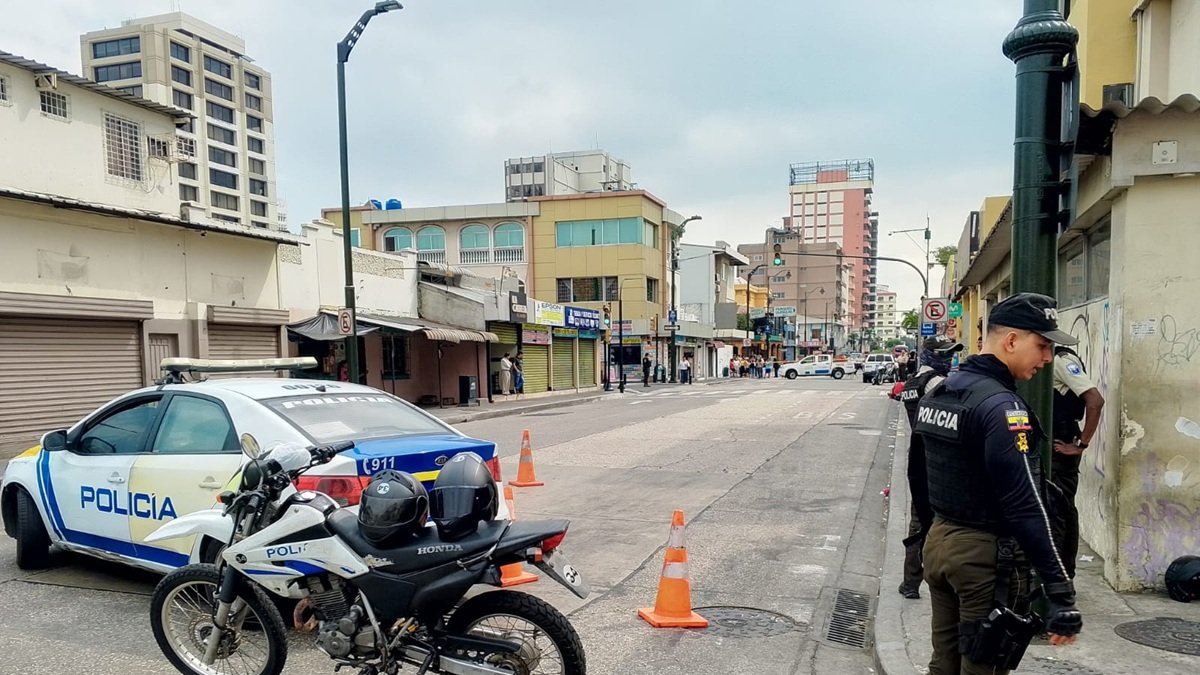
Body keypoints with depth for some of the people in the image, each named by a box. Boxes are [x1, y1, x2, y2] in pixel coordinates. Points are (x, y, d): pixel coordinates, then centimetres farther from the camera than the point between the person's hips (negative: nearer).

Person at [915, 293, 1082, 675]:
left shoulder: (939, 391, 7)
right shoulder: (1001, 406, -20)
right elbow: (1025, 508, -24)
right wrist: (1060, 594, -22)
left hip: (938, 540, 8)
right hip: (985, 553, -8)